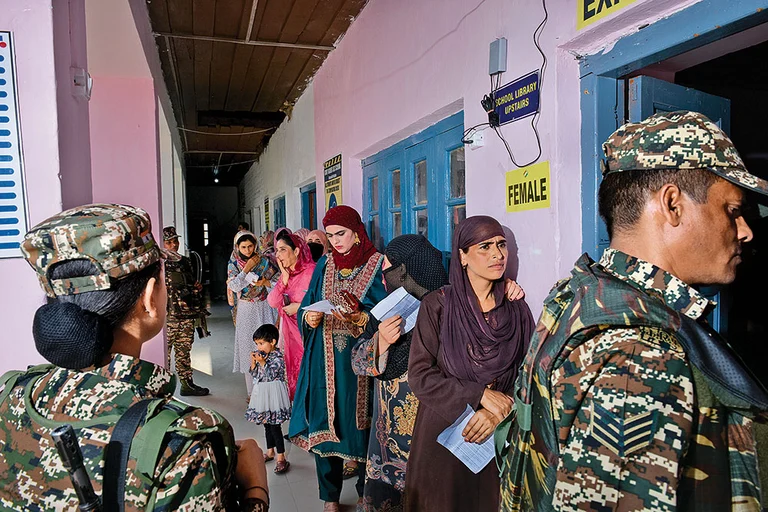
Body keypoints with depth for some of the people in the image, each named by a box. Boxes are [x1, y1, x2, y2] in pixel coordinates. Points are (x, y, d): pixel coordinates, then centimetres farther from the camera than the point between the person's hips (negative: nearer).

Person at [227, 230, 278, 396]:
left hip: (264, 308, -1)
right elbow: (234, 286, -10)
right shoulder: (233, 264, 3)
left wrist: (265, 282, -12)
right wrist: (246, 269, -14)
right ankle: (252, 391, 11)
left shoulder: (264, 261, 2)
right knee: (248, 346, 1)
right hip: (246, 310, 1)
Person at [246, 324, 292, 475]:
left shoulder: (277, 357, -17)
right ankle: (270, 451, 32)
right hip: (262, 394, 8)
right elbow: (254, 374, 8)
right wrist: (253, 362, -8)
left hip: (273, 395, -8)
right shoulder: (261, 355, 5)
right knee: (267, 424, 18)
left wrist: (262, 362, -24)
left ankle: (281, 458, 1)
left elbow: (271, 376, -21)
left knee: (274, 426, -6)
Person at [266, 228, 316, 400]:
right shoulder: (285, 274, 11)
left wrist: (299, 307, -15)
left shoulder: (312, 271, -14)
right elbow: (273, 302, 3)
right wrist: (284, 279, -5)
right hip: (290, 332, 8)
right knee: (294, 371, 14)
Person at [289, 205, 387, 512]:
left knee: (360, 420, 5)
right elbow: (305, 307, 10)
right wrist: (309, 317, -11)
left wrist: (360, 318, -24)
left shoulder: (379, 265, -4)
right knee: (324, 423, 7)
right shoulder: (324, 265, 10)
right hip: (326, 361, 4)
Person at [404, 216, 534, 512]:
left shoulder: (517, 310, 2)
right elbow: (420, 375, -11)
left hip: (498, 436, 2)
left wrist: (500, 411, -16)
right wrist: (479, 394, -18)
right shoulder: (438, 305, -7)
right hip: (443, 432, -2)